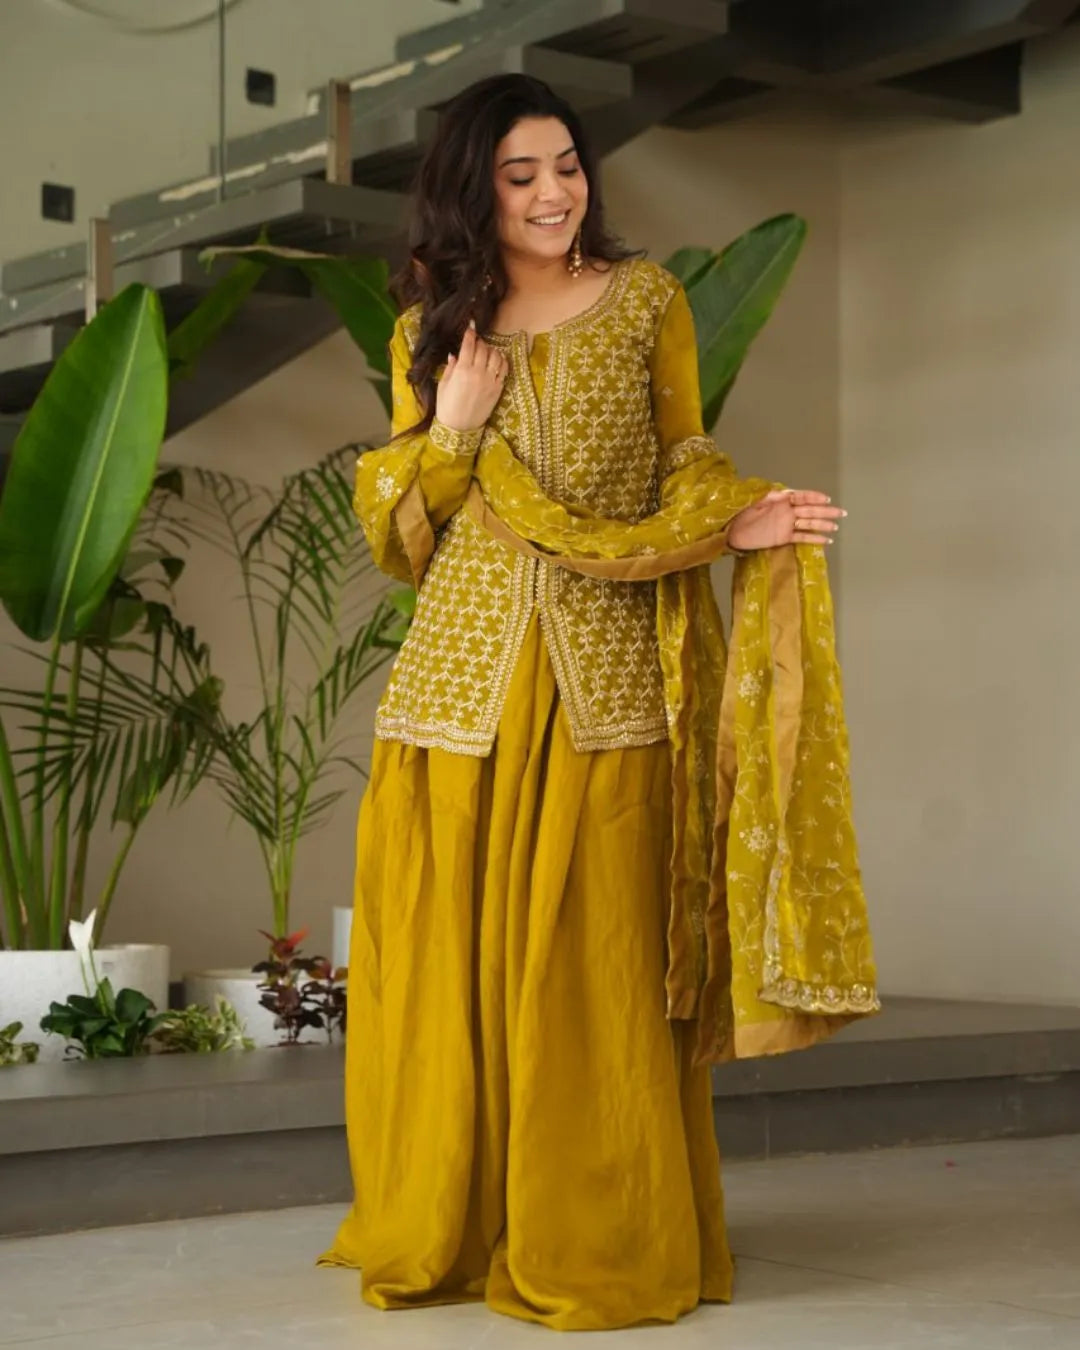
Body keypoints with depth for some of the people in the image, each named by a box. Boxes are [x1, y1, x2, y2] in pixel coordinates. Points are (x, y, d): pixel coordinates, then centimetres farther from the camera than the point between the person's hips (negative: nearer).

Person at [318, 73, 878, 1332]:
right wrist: (454, 427, -5)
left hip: (607, 676, -2)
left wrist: (733, 521, -10)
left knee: (594, 963, -2)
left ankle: (595, 1244, 8)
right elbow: (397, 536, 11)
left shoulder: (645, 301, 8)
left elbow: (684, 467, 11)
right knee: (450, 958, 2)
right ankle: (446, 1232, 16)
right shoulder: (431, 331, 12)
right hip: (465, 674, 2)